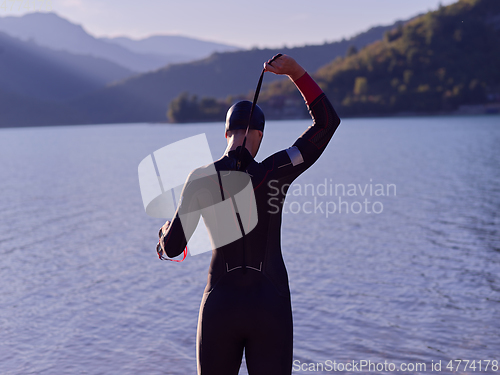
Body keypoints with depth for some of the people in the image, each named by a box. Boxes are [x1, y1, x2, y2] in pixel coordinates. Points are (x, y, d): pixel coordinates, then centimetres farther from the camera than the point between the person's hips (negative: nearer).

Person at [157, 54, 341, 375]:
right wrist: (296, 72, -3)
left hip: (220, 306, 1)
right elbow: (328, 121, -1)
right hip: (271, 306, -1)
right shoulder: (275, 172, -8)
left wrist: (166, 231, 24)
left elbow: (172, 248, 0)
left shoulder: (200, 178, -6)